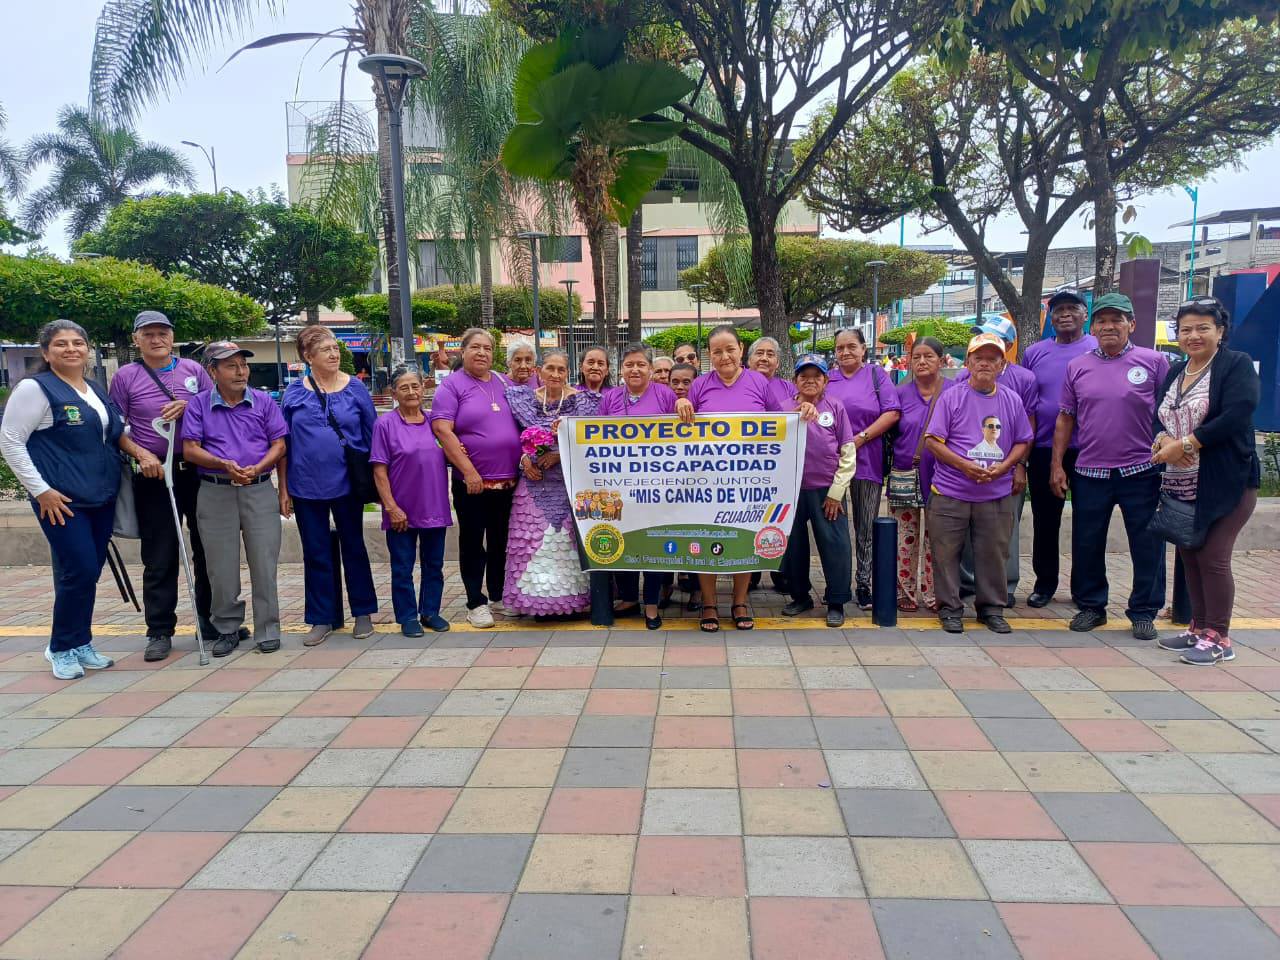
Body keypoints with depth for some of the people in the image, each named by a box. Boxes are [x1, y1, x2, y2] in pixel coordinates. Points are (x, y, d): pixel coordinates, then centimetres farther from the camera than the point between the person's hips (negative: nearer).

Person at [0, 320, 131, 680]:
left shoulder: (97, 390, 15)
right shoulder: (35, 389, -6)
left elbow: (115, 433, 26)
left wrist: (139, 450, 6)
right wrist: (41, 490, -13)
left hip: (102, 497, 7)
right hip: (62, 500, -7)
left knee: (90, 571, 10)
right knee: (79, 571, -9)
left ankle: (81, 644, 23)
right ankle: (63, 649, 9)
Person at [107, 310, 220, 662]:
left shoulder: (193, 369, 6)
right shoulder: (125, 376, 2)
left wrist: (189, 406, -10)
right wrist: (141, 454, -11)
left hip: (199, 471, 2)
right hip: (154, 475, -2)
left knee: (207, 550, 9)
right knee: (159, 557, 3)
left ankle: (211, 623, 22)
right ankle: (159, 631, 13)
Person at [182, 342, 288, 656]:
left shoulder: (264, 401, 6)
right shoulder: (199, 404, 4)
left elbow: (279, 444, 2)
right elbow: (190, 450, -2)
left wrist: (256, 468, -15)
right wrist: (223, 464, -19)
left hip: (260, 491, 0)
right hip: (215, 494, 0)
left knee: (264, 564, 1)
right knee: (221, 568, 7)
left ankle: (268, 630, 11)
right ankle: (227, 629, 20)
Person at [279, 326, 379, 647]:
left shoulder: (355, 389, 0)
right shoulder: (294, 393, 2)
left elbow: (372, 437, 4)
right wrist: (283, 489, 3)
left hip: (347, 484, -1)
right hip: (307, 486, 1)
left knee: (354, 548, 11)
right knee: (316, 553, 9)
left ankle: (363, 613, 23)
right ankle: (322, 618, 20)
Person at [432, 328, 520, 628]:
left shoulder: (506, 384, 11)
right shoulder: (452, 386, -4)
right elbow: (442, 430, -14)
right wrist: (469, 472, -19)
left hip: (508, 480, 5)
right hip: (472, 482, -4)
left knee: (501, 541, 14)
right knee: (472, 541, 6)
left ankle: (499, 597, 28)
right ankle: (476, 603, 16)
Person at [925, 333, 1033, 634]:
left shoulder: (1012, 400, 7)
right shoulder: (952, 397, -2)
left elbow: (1023, 442, 12)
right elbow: (932, 440, -6)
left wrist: (1004, 466, -7)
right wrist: (965, 465, -17)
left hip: (997, 494, 3)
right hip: (950, 493, -2)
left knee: (993, 553, 9)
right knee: (947, 552, 3)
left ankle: (992, 609, 24)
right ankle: (950, 609, 16)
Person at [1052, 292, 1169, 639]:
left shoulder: (1153, 361, 0)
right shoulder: (1077, 367, 6)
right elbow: (1065, 419, 9)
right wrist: (1056, 465, 5)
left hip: (1142, 471, -2)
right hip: (1090, 473, 2)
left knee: (1147, 546, 5)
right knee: (1086, 545, 9)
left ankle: (1144, 612, 20)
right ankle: (1090, 606, 25)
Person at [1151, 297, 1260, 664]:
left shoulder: (1237, 365, -4)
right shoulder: (1175, 373, 16)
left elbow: (1235, 417, -18)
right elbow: (1158, 417, 10)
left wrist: (1184, 444, -18)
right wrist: (1163, 441, -12)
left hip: (1226, 482, -7)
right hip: (1180, 484, 7)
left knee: (1213, 557, -7)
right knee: (1190, 556, 11)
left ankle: (1218, 638, 5)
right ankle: (1199, 628, 23)